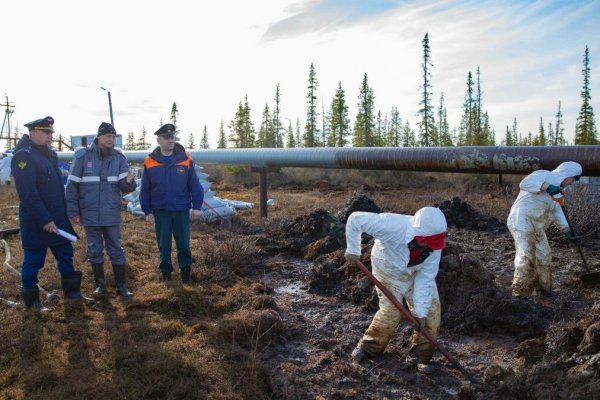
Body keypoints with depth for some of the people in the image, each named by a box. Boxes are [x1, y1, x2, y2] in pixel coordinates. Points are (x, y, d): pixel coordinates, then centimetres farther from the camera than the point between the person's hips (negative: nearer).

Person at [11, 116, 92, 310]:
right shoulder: (24, 156, -17)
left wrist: (66, 212, 14)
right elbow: (27, 193, -22)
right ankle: (31, 300, 20)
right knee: (33, 260, 5)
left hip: (58, 218, 8)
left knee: (65, 254, 15)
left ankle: (72, 291, 28)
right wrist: (44, 220, -22)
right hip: (35, 222, -8)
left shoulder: (50, 154, 11)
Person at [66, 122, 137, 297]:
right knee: (94, 250, 11)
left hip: (112, 213, 1)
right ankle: (100, 284, 26)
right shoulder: (83, 156, -7)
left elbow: (124, 186, -7)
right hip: (90, 214, -1)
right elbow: (72, 185, -3)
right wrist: (72, 211, -6)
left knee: (116, 249, 7)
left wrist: (129, 182, -31)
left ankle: (121, 285, 17)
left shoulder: (119, 157, -2)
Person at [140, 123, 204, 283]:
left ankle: (185, 269, 26)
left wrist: (196, 206, -5)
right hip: (160, 211, 0)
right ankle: (166, 270, 26)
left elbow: (194, 185, -2)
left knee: (183, 243, 8)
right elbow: (145, 190, 2)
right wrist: (147, 211, 0)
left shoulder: (185, 159, -4)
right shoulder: (150, 162, -3)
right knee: (163, 244, 10)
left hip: (182, 209, 0)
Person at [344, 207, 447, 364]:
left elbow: (425, 277, -22)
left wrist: (420, 311, -24)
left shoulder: (434, 245, -29)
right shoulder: (392, 226, -43)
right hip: (389, 272, -3)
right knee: (390, 311, -7)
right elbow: (356, 219, -34)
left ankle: (423, 354, 15)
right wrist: (353, 250, -23)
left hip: (416, 273, 4)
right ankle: (369, 347, 16)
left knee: (430, 310, -2)